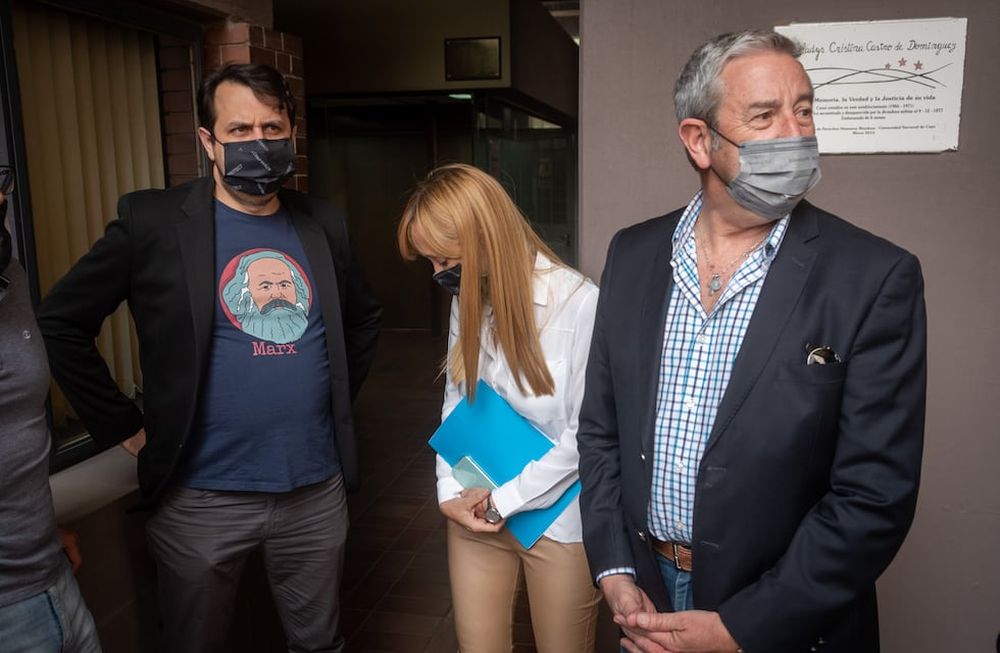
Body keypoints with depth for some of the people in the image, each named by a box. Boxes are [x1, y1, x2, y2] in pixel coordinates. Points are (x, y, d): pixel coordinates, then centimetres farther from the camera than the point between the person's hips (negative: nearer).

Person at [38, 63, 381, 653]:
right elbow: (61, 321, -3)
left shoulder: (323, 225, 3)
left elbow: (363, 319, 18)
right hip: (203, 498, -2)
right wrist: (126, 427, -4)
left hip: (318, 489, 3)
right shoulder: (153, 221, -9)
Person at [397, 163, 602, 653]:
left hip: (556, 518, -5)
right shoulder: (467, 300, 0)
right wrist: (450, 491, -3)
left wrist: (504, 500, -12)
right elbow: (454, 402, 8)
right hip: (476, 512, 5)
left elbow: (586, 434, -17)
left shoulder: (580, 303, -20)